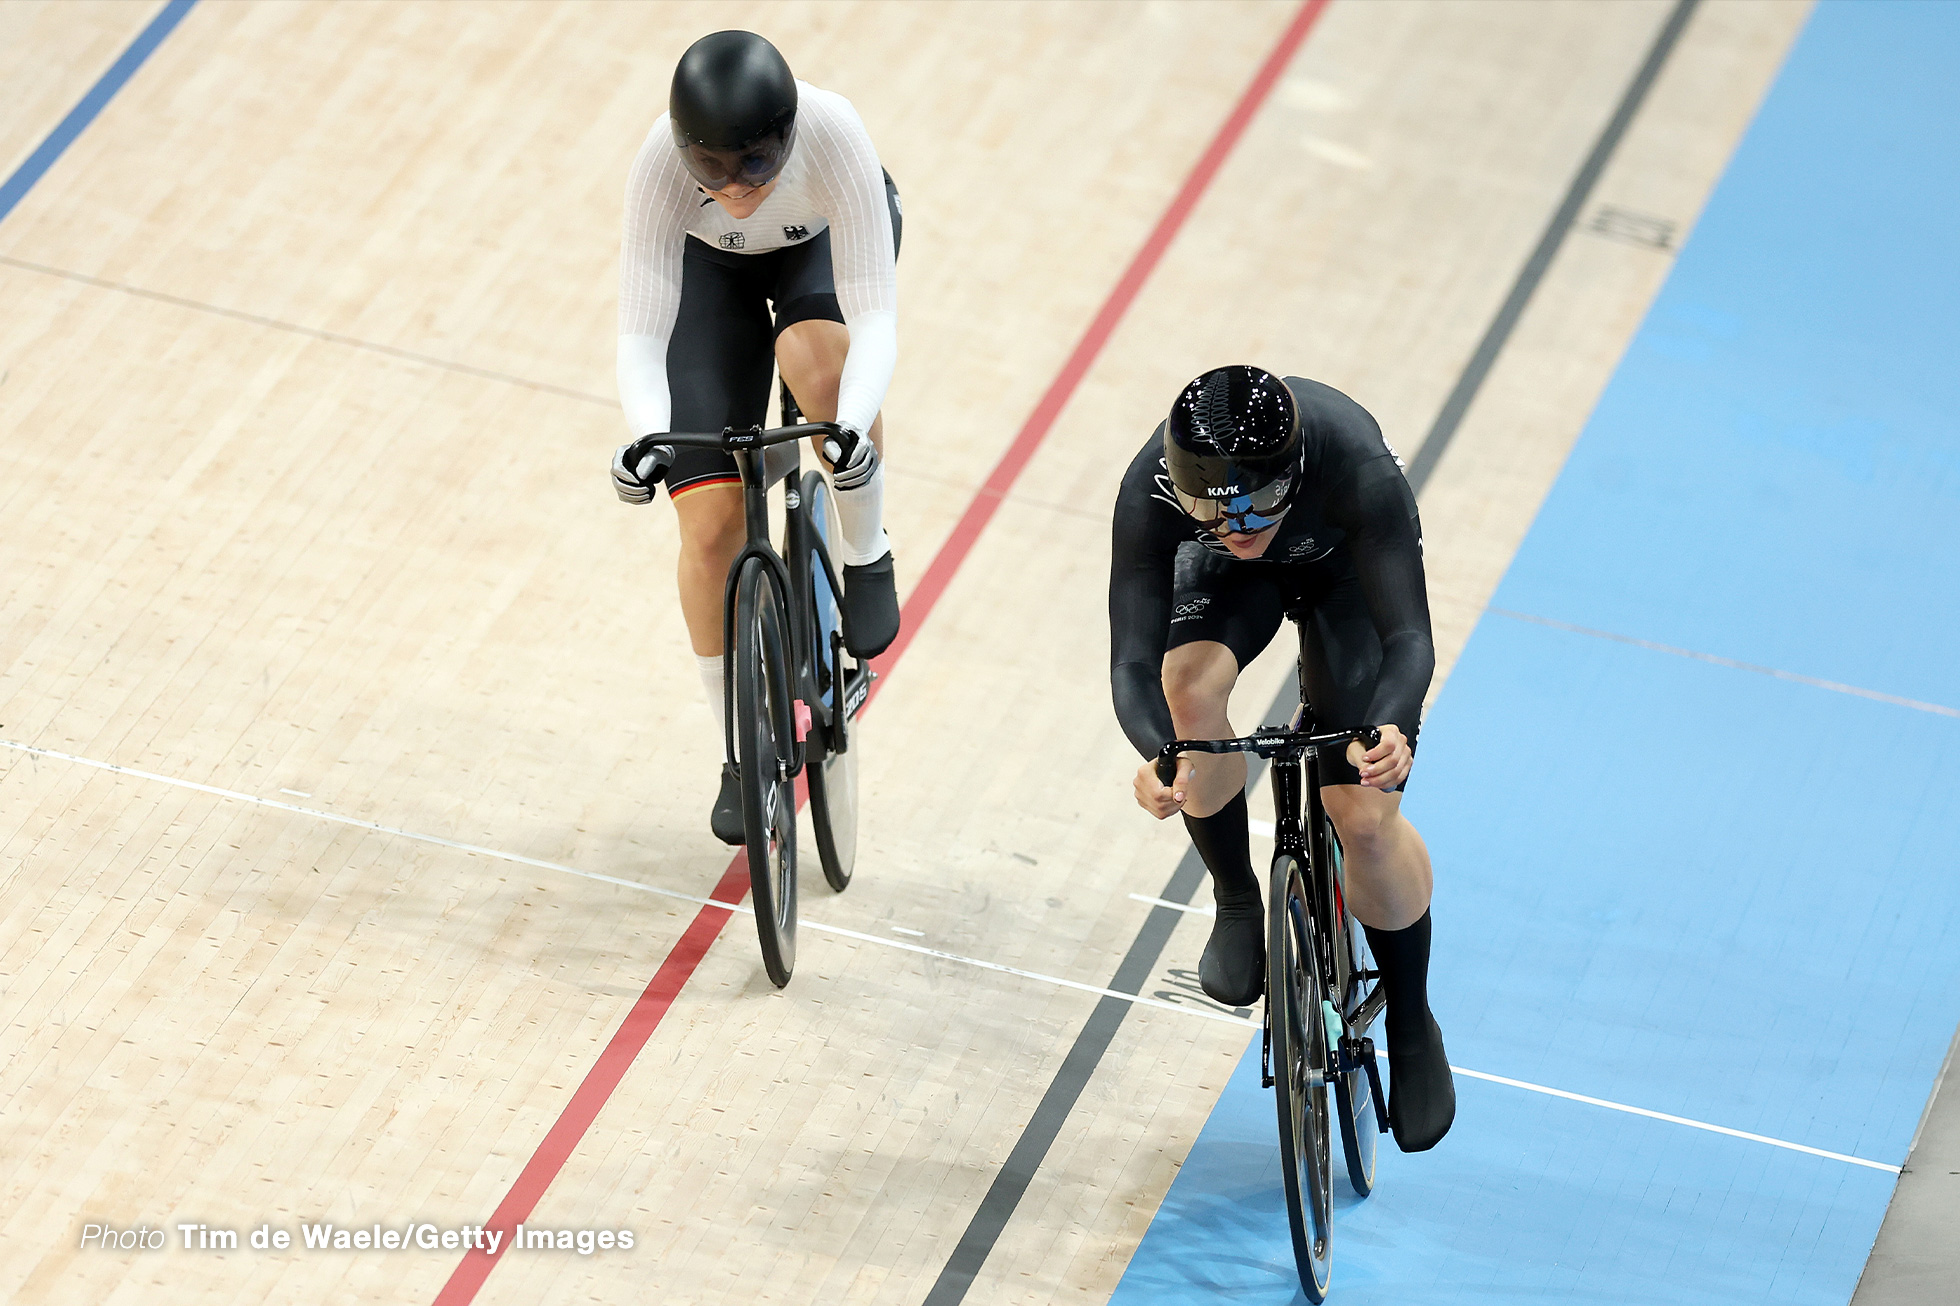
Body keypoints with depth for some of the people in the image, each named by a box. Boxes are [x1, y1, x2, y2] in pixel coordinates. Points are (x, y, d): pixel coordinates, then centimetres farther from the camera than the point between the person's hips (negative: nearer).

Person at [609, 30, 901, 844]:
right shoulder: (662, 162, -38)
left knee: (819, 360, -38)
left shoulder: (830, 134, -41)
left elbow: (873, 315, -41)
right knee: (710, 524, -7)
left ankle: (865, 554, -9)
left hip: (826, 240, -1)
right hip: (709, 265, 1)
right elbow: (641, 335, -35)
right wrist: (647, 438, -54)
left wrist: (851, 428, -58)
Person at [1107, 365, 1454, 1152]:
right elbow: (1132, 658, -38)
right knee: (1190, 687, -32)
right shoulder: (1150, 492, -38)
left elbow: (1408, 633, -43)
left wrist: (1391, 729, -64)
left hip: (1347, 566, -1)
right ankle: (1235, 902, -5)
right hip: (1228, 582, 1)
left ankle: (1412, 1027, 14)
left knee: (1364, 814, -11)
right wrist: (1156, 754, -60)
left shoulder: (1358, 469, -43)